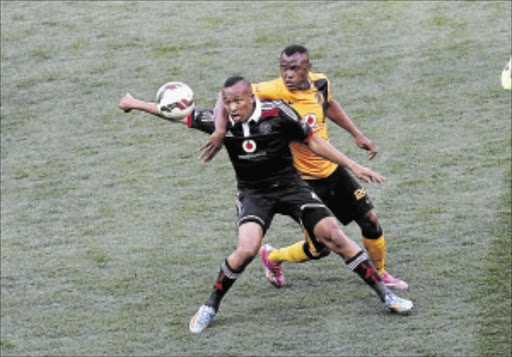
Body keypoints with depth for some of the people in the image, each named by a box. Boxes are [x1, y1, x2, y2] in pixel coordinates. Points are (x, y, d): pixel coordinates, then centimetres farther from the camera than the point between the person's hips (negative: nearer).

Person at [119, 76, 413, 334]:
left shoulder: (278, 113, -16)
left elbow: (313, 141, -5)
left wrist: (353, 166, -6)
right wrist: (136, 104, 8)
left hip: (289, 185, 0)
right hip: (253, 193, 0)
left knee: (333, 236, -12)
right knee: (247, 250, -24)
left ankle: (385, 294, 0)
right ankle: (210, 307, -3)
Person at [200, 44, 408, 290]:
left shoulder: (320, 83, -6)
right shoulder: (275, 92, -24)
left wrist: (357, 135, 15)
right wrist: (220, 129, -40)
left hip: (332, 169, 6)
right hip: (304, 180, -6)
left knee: (370, 220, 8)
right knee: (320, 248, -3)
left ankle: (380, 273, 34)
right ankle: (272, 258, 27)